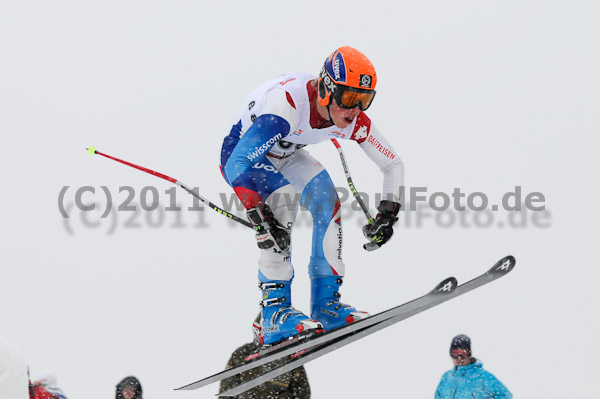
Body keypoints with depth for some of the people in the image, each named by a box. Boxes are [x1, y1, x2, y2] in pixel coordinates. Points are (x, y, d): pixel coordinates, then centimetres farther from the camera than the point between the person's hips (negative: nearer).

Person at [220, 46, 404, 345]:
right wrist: (259, 217, -55)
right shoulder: (290, 104, -42)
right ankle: (275, 312, -30)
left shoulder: (355, 122, -21)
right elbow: (237, 165, -46)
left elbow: (393, 165, -5)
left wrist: (388, 212, -18)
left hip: (286, 155, 6)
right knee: (282, 198, -31)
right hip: (240, 151, -6)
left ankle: (326, 303, -8)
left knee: (327, 200, -16)